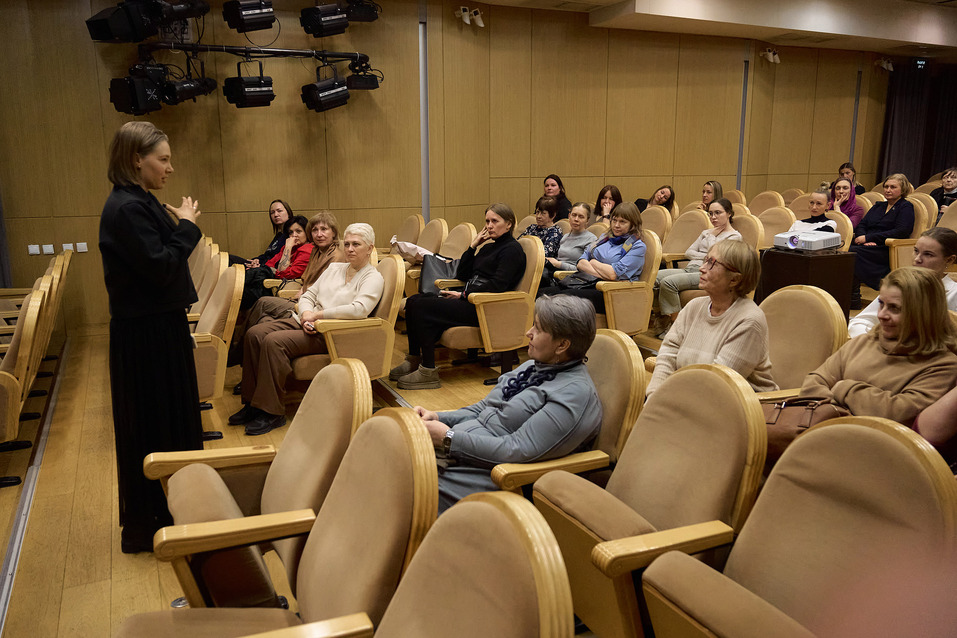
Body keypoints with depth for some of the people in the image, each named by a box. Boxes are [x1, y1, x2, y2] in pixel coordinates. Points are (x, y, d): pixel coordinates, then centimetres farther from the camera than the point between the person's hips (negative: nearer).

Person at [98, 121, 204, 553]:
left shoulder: (139, 203, 12)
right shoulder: (126, 208, -19)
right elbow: (161, 267, -23)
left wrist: (179, 225, 4)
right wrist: (186, 227, -14)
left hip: (160, 327, 10)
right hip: (146, 335, -10)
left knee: (170, 419, 19)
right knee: (154, 425, 1)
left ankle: (166, 510, 35)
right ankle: (146, 526, 17)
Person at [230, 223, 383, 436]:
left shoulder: (373, 278, -3)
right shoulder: (334, 268, 20)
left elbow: (359, 309, -21)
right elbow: (308, 295, 17)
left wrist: (317, 314, -16)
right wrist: (306, 314, -7)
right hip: (305, 323, 8)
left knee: (274, 341, -28)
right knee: (254, 334, -12)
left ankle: (272, 412, -21)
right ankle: (252, 403, -6)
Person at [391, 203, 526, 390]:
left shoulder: (512, 249, -5)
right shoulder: (488, 247, 22)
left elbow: (497, 285, -17)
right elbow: (462, 275, 19)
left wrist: (463, 295, -15)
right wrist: (473, 246, 10)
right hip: (470, 299, 9)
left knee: (423, 307, -22)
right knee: (413, 301, -3)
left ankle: (428, 371, -19)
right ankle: (414, 360, 0)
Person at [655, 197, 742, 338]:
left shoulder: (734, 236, 6)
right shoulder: (706, 232, 28)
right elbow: (688, 252, 18)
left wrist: (712, 236, 4)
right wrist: (706, 256, 1)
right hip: (690, 268, 8)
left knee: (668, 282, -30)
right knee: (656, 276, -20)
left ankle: (675, 322, -20)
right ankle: (664, 320, -23)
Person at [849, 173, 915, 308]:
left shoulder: (906, 207, 6)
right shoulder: (878, 206, 27)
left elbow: (901, 232, -9)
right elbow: (861, 225, 17)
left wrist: (868, 238, -13)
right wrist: (863, 239, -8)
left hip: (886, 250, -6)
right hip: (868, 246, 6)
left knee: (852, 252, -33)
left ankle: (854, 301, -29)